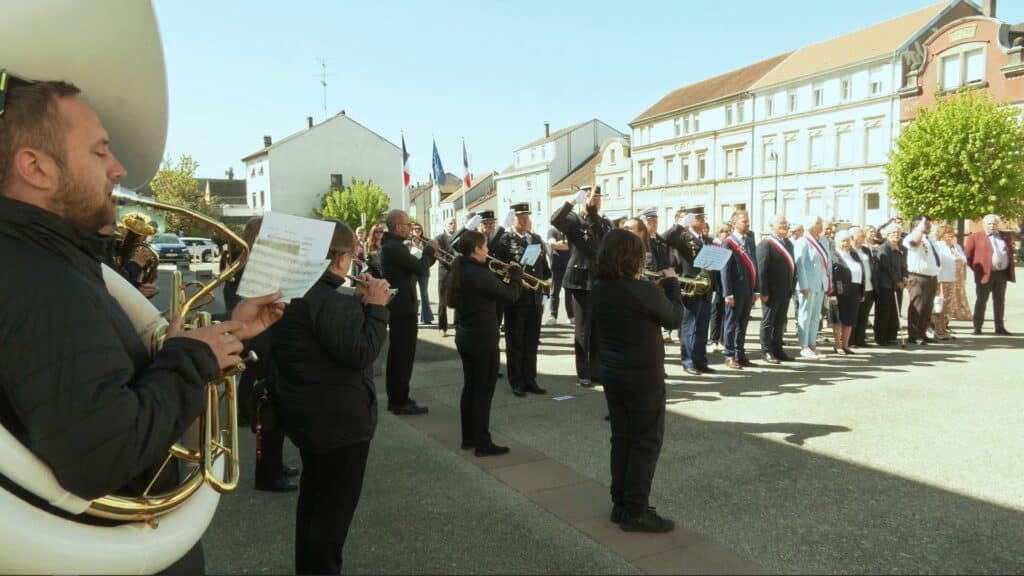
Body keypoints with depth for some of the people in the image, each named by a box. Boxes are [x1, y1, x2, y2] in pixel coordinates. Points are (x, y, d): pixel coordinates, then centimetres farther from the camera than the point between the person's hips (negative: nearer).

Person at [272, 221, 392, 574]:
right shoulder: (327, 300, -25)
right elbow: (360, 353, -27)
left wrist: (359, 301, 2)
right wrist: (376, 307, -18)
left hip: (308, 412, 11)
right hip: (337, 417, -10)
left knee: (314, 497, 25)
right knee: (334, 506, 5)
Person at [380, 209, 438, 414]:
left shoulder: (389, 245, 13)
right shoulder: (395, 247, -21)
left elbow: (412, 267, 15)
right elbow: (420, 268, -23)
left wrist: (429, 252, 7)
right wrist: (430, 249, -7)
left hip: (396, 306, 11)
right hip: (403, 307, -11)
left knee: (397, 353, 17)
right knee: (404, 354, -3)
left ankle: (394, 398, 25)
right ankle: (401, 401, 3)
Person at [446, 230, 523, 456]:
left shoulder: (460, 271, 6)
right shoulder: (479, 274, -23)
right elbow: (511, 295, -20)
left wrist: (505, 276, 6)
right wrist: (516, 272, -5)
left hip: (465, 336, 9)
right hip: (483, 338, -9)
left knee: (470, 387, 17)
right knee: (484, 390, 1)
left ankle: (468, 438, 26)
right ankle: (483, 443, 10)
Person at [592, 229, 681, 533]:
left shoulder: (599, 289, 0)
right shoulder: (645, 291, -22)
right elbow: (674, 318, -7)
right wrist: (671, 283, 6)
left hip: (611, 373, 7)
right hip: (644, 375, -7)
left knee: (621, 438, 16)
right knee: (646, 443, 5)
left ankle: (620, 504, 25)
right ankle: (635, 512, 10)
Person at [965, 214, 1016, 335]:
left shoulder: (1006, 237, 13)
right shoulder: (975, 237, -2)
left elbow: (1010, 253, 20)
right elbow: (967, 255, 1)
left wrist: (1011, 269, 12)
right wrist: (976, 269, -1)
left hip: (1002, 274, 5)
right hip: (985, 274, -5)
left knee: (1000, 301, 10)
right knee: (981, 301, 0)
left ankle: (1000, 327, 18)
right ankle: (977, 327, 4)